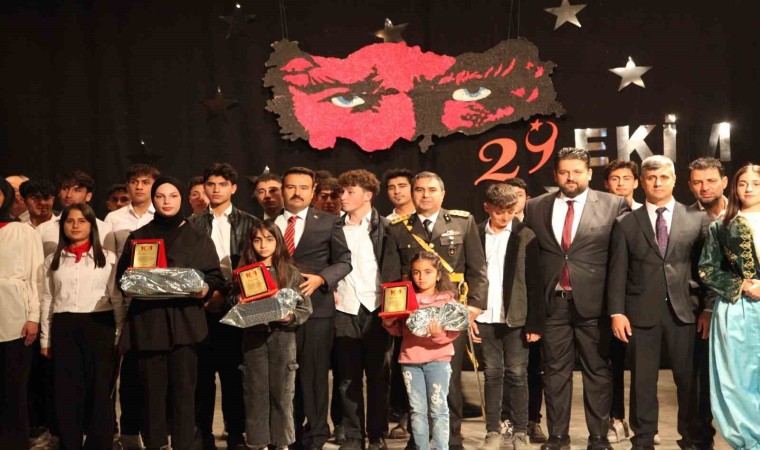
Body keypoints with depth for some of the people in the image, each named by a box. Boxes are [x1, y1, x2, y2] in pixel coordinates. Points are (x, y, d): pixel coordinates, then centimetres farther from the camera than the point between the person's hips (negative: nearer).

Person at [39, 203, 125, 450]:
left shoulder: (108, 258, 3)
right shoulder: (52, 261, 12)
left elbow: (118, 298, 1)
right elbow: (47, 301, 13)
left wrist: (121, 334, -4)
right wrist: (45, 338, 10)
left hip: (99, 326, -2)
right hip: (64, 328, 2)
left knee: (99, 389, 1)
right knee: (66, 391, 5)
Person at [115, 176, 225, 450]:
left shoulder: (198, 238, 11)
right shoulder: (137, 237, 14)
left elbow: (216, 275, 8)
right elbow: (122, 276, 12)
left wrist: (205, 289, -12)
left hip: (185, 322, -1)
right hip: (147, 322, 1)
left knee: (183, 390, -2)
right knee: (152, 391, 2)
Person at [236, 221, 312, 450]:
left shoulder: (291, 272, 0)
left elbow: (306, 308, 0)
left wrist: (289, 317, -17)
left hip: (282, 335, -1)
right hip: (253, 336, 1)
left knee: (282, 393, 6)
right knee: (256, 392, 6)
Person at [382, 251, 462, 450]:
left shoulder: (447, 300, -1)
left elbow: (454, 332, -8)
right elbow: (399, 330, 11)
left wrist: (439, 334, -26)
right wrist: (389, 323, -8)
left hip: (438, 360, -3)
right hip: (410, 361, 3)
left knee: (438, 408, 0)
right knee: (417, 409, 9)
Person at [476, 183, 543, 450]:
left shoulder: (525, 236, -2)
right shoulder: (476, 235, 3)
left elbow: (534, 282, -3)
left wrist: (535, 322, -8)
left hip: (516, 318, -2)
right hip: (485, 317, 2)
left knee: (516, 374, 5)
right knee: (492, 374, 8)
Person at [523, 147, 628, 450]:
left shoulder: (613, 205, -1)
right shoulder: (535, 208, 6)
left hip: (593, 301, -2)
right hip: (552, 301, 2)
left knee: (597, 371, 8)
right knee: (555, 371, 10)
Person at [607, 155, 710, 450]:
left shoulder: (697, 219, 7)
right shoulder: (626, 224, 6)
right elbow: (617, 272, 2)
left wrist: (708, 308, 0)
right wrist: (616, 312, -5)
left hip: (684, 311, 0)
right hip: (641, 312, 0)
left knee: (689, 379, 7)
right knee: (642, 381, 7)